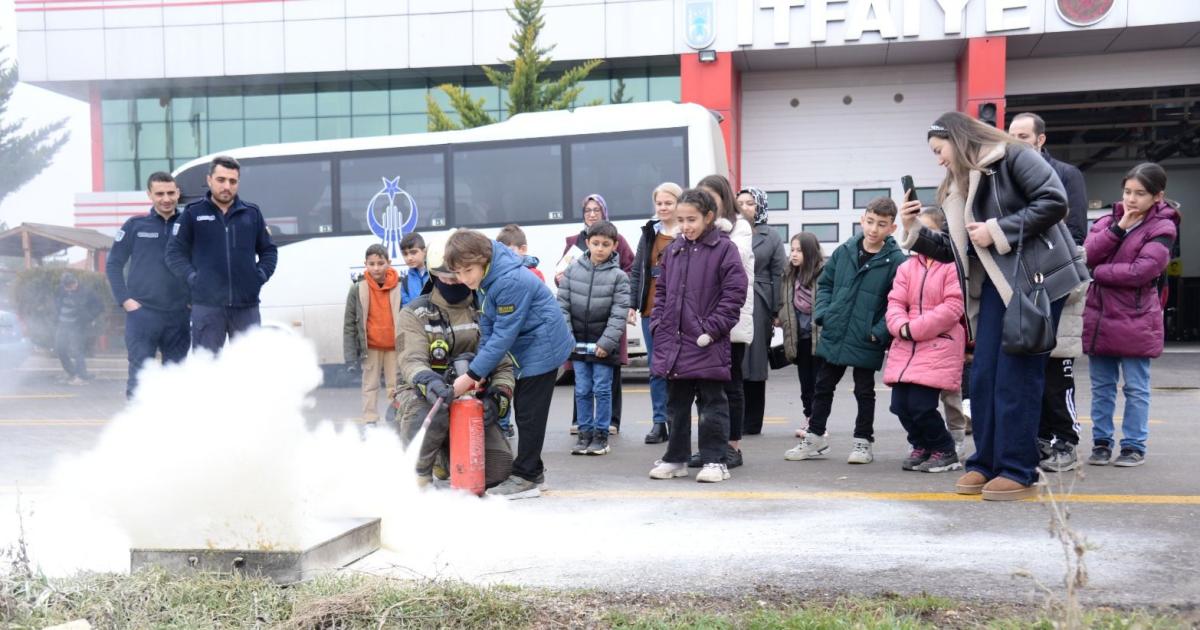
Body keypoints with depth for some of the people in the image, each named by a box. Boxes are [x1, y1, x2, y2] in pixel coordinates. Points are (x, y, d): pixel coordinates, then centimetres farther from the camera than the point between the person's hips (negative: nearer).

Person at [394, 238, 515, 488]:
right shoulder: (414, 314, -2)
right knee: (432, 416, -40)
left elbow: (502, 365, 3)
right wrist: (429, 383, -41)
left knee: (498, 468, -11)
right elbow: (411, 360, -17)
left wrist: (498, 398, -18)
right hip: (420, 393, -4)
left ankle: (445, 460, 22)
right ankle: (419, 477, -10)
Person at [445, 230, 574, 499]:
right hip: (526, 351, 9)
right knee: (524, 411, 15)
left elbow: (503, 336, -27)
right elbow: (488, 327, 5)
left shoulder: (511, 282, -28)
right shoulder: (486, 278, 1)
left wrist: (472, 375, -24)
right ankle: (531, 469, 26)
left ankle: (525, 478, 2)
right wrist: (479, 370, -3)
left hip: (542, 348, -9)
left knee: (529, 414, -6)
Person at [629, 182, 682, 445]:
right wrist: (632, 304, 6)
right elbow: (636, 270, 13)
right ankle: (659, 422, 15)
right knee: (656, 366, 8)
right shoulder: (649, 233, 10)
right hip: (650, 310, 5)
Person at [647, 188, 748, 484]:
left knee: (712, 404, 4)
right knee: (676, 404, 15)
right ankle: (676, 458, 26)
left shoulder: (724, 249, -7)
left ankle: (715, 460, 13)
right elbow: (661, 290, 18)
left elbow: (735, 292, -11)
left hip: (707, 345, -6)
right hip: (672, 342, 6)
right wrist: (658, 324, 6)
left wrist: (713, 328, -15)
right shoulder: (674, 250, 10)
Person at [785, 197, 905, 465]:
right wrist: (822, 313, 0)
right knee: (823, 387, 14)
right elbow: (825, 283, 12)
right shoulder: (844, 251, 1)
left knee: (864, 391, 10)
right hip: (834, 336, 5)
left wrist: (879, 332, -17)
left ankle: (863, 442, 24)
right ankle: (815, 437, 28)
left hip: (866, 342, -4)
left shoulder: (895, 261, -11)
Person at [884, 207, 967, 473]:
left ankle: (945, 451, 11)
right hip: (906, 346, 6)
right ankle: (921, 446, 27)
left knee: (920, 405, -13)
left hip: (939, 347, -6)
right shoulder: (907, 267, 15)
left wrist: (914, 328, -14)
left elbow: (952, 308, -14)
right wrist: (901, 327, -12)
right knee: (900, 404, 3)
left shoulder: (954, 266, -5)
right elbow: (895, 303, 9)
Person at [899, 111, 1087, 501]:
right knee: (983, 376, 5)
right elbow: (954, 250, 16)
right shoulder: (958, 188, 17)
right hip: (995, 284, 8)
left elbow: (1054, 201, -17)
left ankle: (1019, 472, 2)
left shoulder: (1011, 157, -6)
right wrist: (915, 232, 4)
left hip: (1036, 279, -8)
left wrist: (999, 230, -17)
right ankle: (986, 463, 15)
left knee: (1017, 376, -6)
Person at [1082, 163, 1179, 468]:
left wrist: (1099, 271, -9)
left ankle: (1134, 446, 12)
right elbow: (1088, 254, -6)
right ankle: (1101, 442, 20)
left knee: (1136, 388, 3)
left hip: (1135, 321, -5)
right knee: (1101, 386, 11)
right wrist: (1119, 227, -12)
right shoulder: (1109, 221, 11)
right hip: (1098, 315, 5)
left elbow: (1142, 270, -18)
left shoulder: (1163, 228, -5)